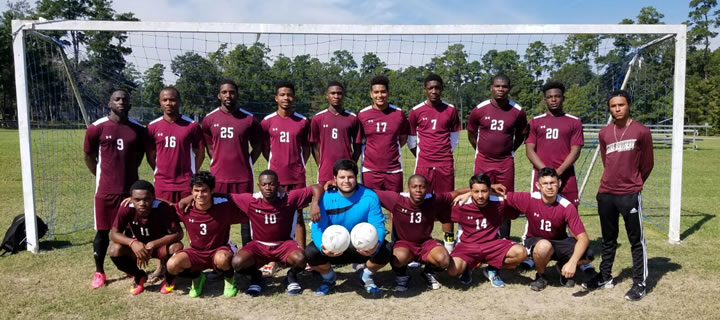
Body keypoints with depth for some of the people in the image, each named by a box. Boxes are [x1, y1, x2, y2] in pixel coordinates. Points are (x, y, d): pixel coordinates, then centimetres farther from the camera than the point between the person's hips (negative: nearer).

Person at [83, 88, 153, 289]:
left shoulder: (138, 129, 2)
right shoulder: (97, 128, -5)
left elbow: (145, 155, 15)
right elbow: (88, 156, 6)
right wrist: (103, 176, 7)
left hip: (131, 188, 2)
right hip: (106, 190, -2)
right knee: (103, 231, 7)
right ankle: (99, 272, 21)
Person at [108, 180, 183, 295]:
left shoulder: (163, 208, -30)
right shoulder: (126, 209, -23)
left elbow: (178, 233, -29)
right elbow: (114, 233, -19)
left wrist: (153, 245, -39)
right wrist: (132, 243, -38)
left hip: (160, 246, -2)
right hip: (138, 246, 3)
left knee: (177, 247, -34)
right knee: (115, 250, -25)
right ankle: (139, 276, 6)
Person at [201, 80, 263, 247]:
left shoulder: (249, 119, 1)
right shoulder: (209, 119, 4)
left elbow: (257, 146, 10)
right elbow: (209, 147, 14)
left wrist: (245, 164, 3)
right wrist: (220, 164, 8)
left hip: (243, 177, -1)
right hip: (218, 177, 1)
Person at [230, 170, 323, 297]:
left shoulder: (289, 198, -17)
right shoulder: (250, 201, -14)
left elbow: (317, 188, -14)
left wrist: (315, 204, -30)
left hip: (284, 244, -1)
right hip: (259, 245, 1)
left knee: (300, 258, -33)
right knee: (237, 262, -28)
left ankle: (291, 276, 7)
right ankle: (256, 277, 10)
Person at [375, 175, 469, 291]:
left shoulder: (433, 200, -12)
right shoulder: (397, 200, -19)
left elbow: (456, 193, 1)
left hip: (426, 243, 2)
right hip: (404, 243, -2)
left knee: (444, 260, -27)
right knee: (399, 258, -37)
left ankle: (429, 273, 12)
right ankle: (401, 275, 2)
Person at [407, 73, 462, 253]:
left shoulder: (451, 110, 5)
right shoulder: (416, 111, 2)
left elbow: (455, 137, 14)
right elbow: (411, 139, 11)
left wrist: (445, 153, 9)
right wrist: (421, 156, 9)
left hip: (445, 164, 1)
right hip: (423, 164, -1)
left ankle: (449, 243, 11)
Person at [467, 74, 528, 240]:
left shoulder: (517, 111, -2)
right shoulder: (479, 110, -4)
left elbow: (521, 135, 13)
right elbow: (471, 134, 9)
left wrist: (508, 151, 10)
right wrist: (482, 151, 10)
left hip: (506, 163, 0)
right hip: (483, 162, 0)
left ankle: (504, 238, 18)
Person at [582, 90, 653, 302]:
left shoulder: (641, 132, -5)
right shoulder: (604, 133, 8)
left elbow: (647, 165, 4)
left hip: (630, 195, -4)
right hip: (605, 193, 5)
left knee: (636, 240, 2)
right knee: (608, 239, 15)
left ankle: (640, 284, 11)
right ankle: (605, 277, 26)